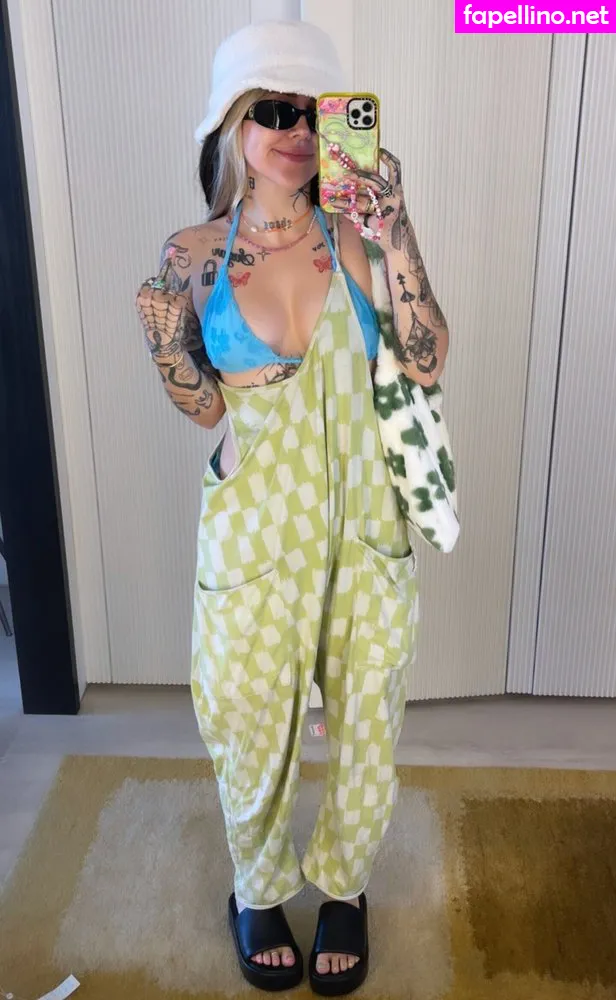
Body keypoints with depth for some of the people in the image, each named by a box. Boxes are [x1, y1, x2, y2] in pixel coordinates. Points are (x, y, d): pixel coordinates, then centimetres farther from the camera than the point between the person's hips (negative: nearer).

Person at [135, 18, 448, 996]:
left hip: (364, 522, 1)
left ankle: (343, 885, 44)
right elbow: (207, 409, 2)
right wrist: (167, 342, -16)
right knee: (257, 728, 15)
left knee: (367, 723, 14)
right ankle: (259, 891, 45)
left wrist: (397, 241, -18)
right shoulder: (194, 253, -3)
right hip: (256, 524, 0)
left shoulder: (352, 234, -2)